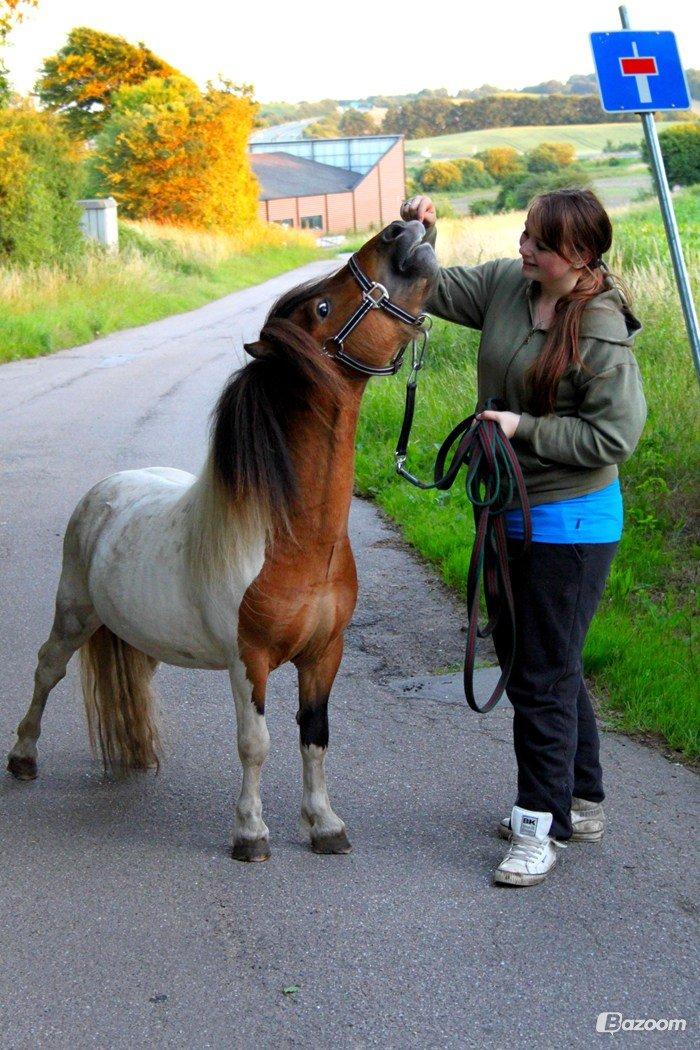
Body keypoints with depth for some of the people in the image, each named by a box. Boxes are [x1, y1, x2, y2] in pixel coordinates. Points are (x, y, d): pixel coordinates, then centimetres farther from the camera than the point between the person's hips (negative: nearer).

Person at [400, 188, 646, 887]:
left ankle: (543, 824, 14)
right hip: (509, 513, 9)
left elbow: (615, 436, -22)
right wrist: (416, 237, -9)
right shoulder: (506, 284, 0)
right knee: (525, 658, 19)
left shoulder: (601, 332, -21)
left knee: (543, 675, -1)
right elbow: (434, 292, 9)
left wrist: (525, 428, -22)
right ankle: (581, 802, 35)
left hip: (568, 524, -9)